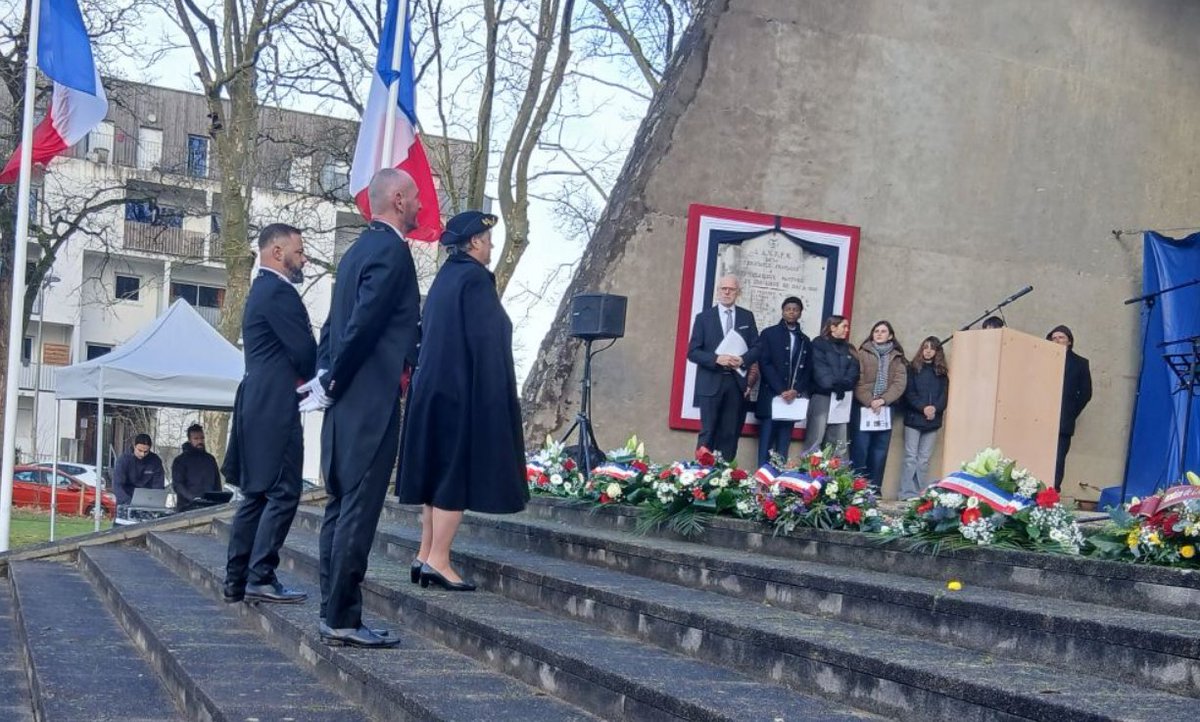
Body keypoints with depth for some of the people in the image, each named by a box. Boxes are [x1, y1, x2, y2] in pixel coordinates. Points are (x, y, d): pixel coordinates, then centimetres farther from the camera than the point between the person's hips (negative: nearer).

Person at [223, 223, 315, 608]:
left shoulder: (260, 290, 22)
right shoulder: (278, 292, -12)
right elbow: (306, 353, -14)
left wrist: (303, 376, 6)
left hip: (257, 405, 11)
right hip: (276, 406, -11)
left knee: (257, 494, 12)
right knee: (283, 493, -9)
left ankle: (237, 579, 14)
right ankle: (261, 577, -11)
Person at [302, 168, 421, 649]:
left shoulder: (359, 249, 18)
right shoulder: (391, 250, -12)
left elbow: (335, 323, 18)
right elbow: (363, 323, -19)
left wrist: (327, 376, 11)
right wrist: (332, 383, -10)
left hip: (346, 399, 10)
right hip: (372, 401, -10)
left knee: (340, 507, 12)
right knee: (359, 511, -7)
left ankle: (333, 613, 18)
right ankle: (343, 619, -5)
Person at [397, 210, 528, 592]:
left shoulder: (446, 277, 14)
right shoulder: (475, 278, -12)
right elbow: (484, 341, -16)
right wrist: (495, 400, -14)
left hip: (434, 389, 9)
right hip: (465, 392, -9)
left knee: (439, 474, 12)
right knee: (458, 475, -6)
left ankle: (425, 555, 13)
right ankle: (438, 560, -7)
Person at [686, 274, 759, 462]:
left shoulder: (747, 317, 11)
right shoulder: (704, 317, 4)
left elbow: (757, 347, 8)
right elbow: (693, 352, -1)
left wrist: (743, 359, -13)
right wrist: (717, 359, -17)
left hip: (737, 383, 2)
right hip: (710, 382, -2)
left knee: (730, 434, 2)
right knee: (708, 432, -4)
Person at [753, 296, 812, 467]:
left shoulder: (805, 341, 17)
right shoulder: (769, 334, 4)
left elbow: (808, 370, 11)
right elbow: (764, 364, -5)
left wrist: (795, 391, -7)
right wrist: (781, 391, -13)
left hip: (793, 400, 3)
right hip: (771, 398, -3)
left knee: (783, 449, 1)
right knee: (766, 446, -6)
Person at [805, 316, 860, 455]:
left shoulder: (849, 349, 20)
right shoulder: (819, 344, 3)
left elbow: (853, 371, 5)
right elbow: (820, 370, -9)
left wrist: (843, 385, -13)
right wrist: (834, 385, -17)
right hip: (822, 395, -5)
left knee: (839, 443, 2)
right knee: (815, 440, -9)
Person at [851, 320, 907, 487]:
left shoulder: (897, 358, 12)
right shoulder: (863, 353, 5)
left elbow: (900, 382, 0)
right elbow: (858, 381, -4)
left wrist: (883, 400, -14)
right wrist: (869, 401, -15)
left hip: (885, 409, 3)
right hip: (863, 407, -3)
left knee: (880, 451, 3)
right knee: (859, 450, -6)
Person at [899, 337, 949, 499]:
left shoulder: (941, 372, 12)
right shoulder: (913, 368, 3)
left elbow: (945, 395, 4)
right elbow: (909, 393, -4)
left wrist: (935, 408, -15)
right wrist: (923, 408, -18)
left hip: (933, 420, 3)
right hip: (914, 418, -2)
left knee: (924, 459, 3)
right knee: (911, 457, -5)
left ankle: (920, 494, 4)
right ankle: (908, 494, -6)